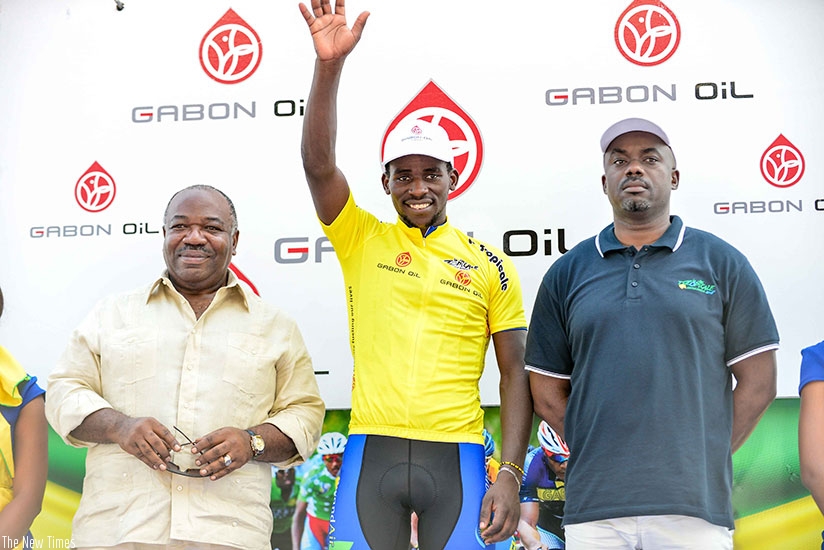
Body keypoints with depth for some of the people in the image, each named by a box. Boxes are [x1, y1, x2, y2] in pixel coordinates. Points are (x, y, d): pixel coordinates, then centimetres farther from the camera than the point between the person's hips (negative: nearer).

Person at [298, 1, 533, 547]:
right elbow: (318, 164, -7)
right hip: (372, 453, 0)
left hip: (456, 457, 0)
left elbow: (515, 372, 5)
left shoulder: (490, 264, 6)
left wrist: (510, 474, -4)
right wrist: (329, 65, -18)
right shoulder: (362, 240, 8)